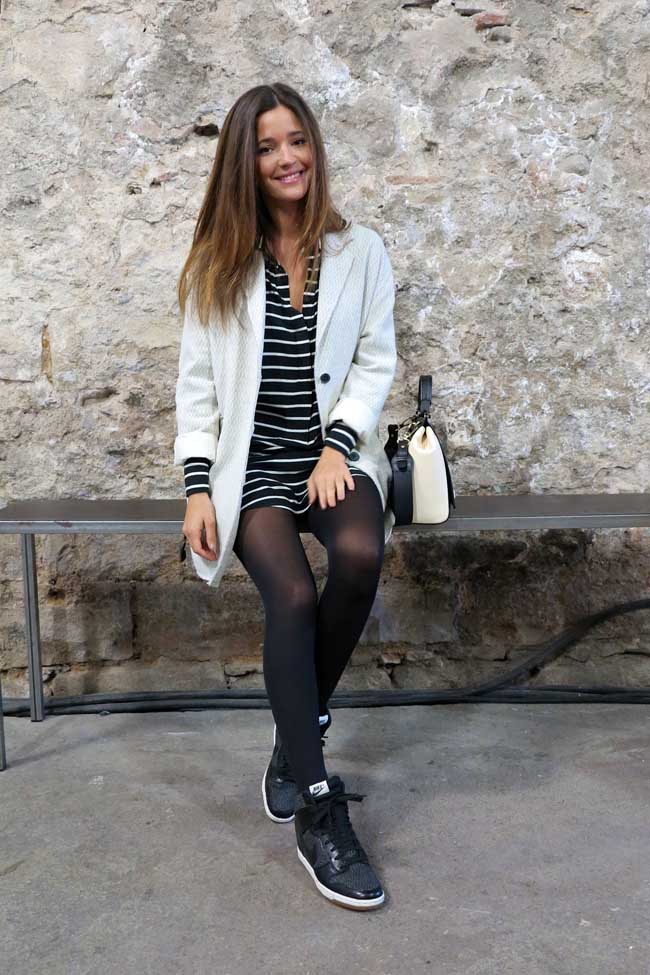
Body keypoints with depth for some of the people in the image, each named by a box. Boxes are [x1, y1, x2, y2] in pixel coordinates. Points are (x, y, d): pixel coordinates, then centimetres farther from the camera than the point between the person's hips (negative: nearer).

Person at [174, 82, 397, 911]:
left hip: (336, 454, 1)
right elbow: (196, 381, 5)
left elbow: (376, 362, 6)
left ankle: (296, 732, -6)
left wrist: (339, 445, -10)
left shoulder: (359, 251, 8)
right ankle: (317, 811, -14)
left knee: (360, 555, -32)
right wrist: (198, 485, -5)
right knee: (293, 597, -26)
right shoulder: (219, 261, 7)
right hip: (253, 462, 0)